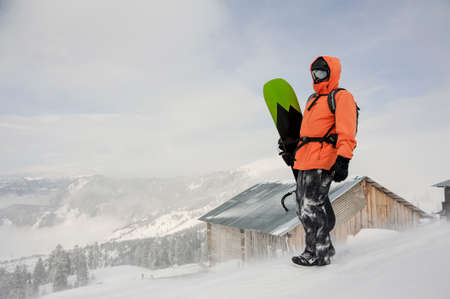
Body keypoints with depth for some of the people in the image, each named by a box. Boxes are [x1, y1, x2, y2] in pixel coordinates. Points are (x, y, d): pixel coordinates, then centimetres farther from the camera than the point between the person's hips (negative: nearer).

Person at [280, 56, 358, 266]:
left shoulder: (342, 97, -2)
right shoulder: (313, 99, 26)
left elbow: (346, 134, -13)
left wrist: (342, 161, -23)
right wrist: (294, 152, 30)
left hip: (322, 161, -9)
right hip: (305, 161, 9)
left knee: (311, 206, -10)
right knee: (303, 206, 9)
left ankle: (319, 254, 2)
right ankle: (324, 247, 21)